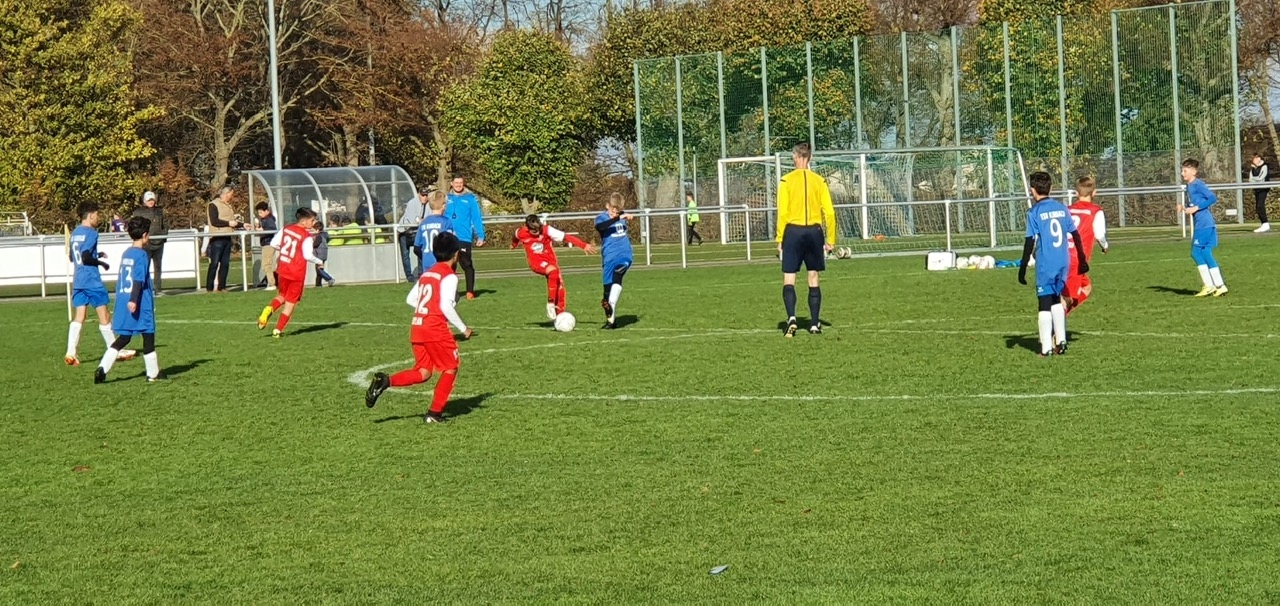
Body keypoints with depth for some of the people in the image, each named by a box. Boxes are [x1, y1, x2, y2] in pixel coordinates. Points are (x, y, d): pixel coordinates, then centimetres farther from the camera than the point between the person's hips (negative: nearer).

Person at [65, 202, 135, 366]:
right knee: (103, 315, 4)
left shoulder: (75, 233, 13)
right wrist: (101, 263, -6)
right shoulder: (91, 233, -12)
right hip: (92, 280, -7)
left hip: (78, 281, 7)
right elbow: (86, 257, -20)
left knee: (79, 316, 3)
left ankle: (71, 352, -9)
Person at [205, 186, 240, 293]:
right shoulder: (213, 205, -5)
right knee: (214, 263, -8)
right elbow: (214, 221, -14)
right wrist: (229, 223, -13)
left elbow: (232, 221, 25)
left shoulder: (228, 206, 21)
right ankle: (209, 287, -5)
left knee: (225, 263, 5)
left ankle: (221, 287, 9)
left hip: (227, 238, 8)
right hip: (217, 238, -8)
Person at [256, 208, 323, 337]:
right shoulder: (307, 237, -15)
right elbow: (308, 255, -21)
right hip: (297, 273, -5)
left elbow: (273, 243, 5)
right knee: (291, 302, 7)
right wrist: (319, 262, -4)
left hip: (283, 269, 5)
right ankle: (278, 330, 5)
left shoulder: (286, 229, 3)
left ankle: (269, 309, -6)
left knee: (282, 295, 24)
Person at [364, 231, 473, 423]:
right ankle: (435, 413, 7)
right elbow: (446, 306, -17)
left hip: (417, 327, 7)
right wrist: (463, 329, -8)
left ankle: (385, 381, -13)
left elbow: (410, 299, 20)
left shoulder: (427, 273, 18)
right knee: (451, 368, 10)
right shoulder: (449, 276, -7)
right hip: (436, 328, -7)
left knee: (423, 372, 10)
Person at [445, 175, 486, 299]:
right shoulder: (447, 199, 8)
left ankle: (470, 291, 1)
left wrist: (480, 236, -8)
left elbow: (477, 218, -1)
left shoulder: (471, 199, 2)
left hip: (464, 238, -3)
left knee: (467, 265, -4)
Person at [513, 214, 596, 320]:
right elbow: (515, 238, 12)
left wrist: (584, 246, -25)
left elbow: (566, 237, -20)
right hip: (536, 263, -2)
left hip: (550, 260, 2)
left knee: (560, 289, -4)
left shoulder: (547, 230, -17)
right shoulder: (521, 233, -13)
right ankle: (550, 303, -25)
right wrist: (514, 244, 36)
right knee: (553, 271, -34)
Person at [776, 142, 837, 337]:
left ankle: (791, 318, -18)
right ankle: (815, 324, 10)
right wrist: (830, 239, 8)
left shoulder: (786, 181, -4)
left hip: (793, 231, -2)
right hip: (814, 231, 2)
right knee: (813, 279, 11)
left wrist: (780, 239, -1)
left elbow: (782, 213, -7)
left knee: (789, 279, 2)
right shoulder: (820, 181, 3)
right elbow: (829, 212, 1)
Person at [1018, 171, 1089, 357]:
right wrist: (1082, 260, 17)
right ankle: (1061, 340, 12)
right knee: (1056, 300, 19)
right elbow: (1075, 235, 9)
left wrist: (1022, 269, -7)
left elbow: (1030, 242, -11)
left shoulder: (1034, 212, -8)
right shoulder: (1062, 208, 7)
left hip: (1045, 265, -5)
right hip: (1063, 263, 5)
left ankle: (1047, 347, -1)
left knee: (1045, 304, 1)